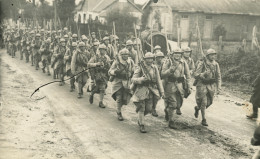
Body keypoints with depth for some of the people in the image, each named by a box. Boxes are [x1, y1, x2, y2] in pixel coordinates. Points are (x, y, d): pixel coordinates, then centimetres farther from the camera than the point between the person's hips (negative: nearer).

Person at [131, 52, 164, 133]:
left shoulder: (154, 68, 5)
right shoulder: (140, 68, -7)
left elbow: (158, 80, 9)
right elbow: (133, 79, -9)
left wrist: (162, 91, 6)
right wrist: (141, 79, -28)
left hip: (151, 91, 4)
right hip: (141, 90, -4)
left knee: (149, 109, 6)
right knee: (141, 108, -2)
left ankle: (140, 117, 35)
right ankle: (141, 125, 9)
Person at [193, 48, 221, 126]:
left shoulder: (216, 64, 2)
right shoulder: (201, 64, -13)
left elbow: (218, 76, 9)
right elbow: (195, 75, -15)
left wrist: (219, 86, 2)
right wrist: (204, 74, -32)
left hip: (211, 85, 5)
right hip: (202, 85, -5)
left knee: (209, 102, 10)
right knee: (203, 103, -4)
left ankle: (197, 108, 40)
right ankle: (204, 120, 9)